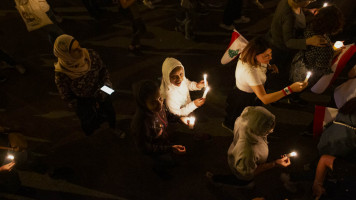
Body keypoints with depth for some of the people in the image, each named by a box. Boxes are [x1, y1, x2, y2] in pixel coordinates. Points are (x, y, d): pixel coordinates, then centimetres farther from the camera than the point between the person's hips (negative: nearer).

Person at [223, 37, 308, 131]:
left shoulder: (247, 58, -18)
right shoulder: (249, 71, -46)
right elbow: (265, 99, -48)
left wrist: (269, 66, -8)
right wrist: (290, 89, -54)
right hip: (245, 101, -8)